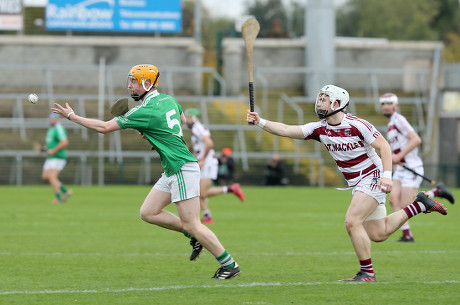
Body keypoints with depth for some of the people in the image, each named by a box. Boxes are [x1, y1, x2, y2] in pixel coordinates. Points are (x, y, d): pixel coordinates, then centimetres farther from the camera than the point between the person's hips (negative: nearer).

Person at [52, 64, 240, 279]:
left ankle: (229, 264, 1)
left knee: (191, 225, -7)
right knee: (148, 213, 8)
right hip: (171, 171, 9)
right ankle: (194, 236, 16)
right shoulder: (168, 100, 8)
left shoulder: (145, 112, -18)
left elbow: (104, 127, -15)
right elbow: (182, 119, 31)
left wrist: (71, 116, -5)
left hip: (183, 170, -9)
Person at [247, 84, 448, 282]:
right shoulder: (320, 129, -1)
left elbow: (384, 146, -15)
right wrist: (260, 122, -19)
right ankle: (419, 205, 26)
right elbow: (286, 130, -7)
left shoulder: (357, 125, -18)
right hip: (357, 184, 8)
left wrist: (387, 175, -25)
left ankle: (367, 273, -8)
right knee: (378, 234, 11)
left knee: (352, 222, -19)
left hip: (372, 178, -8)